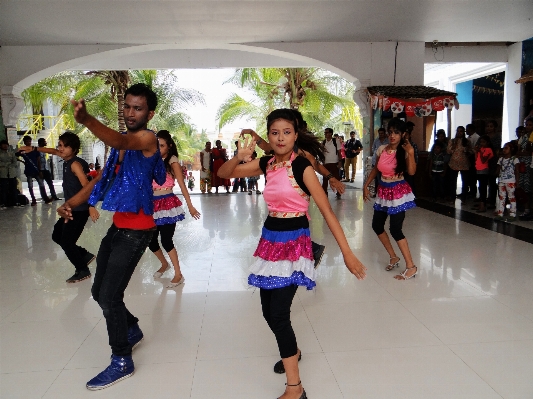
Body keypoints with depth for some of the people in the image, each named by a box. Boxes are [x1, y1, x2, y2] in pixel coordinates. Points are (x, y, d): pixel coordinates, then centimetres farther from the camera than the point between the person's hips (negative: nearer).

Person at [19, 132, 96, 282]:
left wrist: (91, 206, -40)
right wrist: (33, 149, 28)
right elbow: (53, 151, 29)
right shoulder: (67, 159, 7)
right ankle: (85, 255, 27)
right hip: (70, 209, 10)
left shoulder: (75, 163, -18)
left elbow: (86, 184, -30)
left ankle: (83, 271, 11)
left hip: (80, 210, -10)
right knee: (57, 236, 19)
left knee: (66, 242, -5)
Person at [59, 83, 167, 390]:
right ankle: (132, 330, 39)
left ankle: (122, 361, 10)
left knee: (110, 295, -8)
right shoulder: (122, 142, 13)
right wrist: (71, 203, 1)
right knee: (100, 292, 16)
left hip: (137, 230, -9)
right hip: (117, 226, 9)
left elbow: (119, 141, -33)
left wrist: (87, 120, -50)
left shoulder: (147, 138, -11)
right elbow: (103, 179, 14)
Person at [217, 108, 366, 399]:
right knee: (269, 311, 16)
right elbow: (224, 174, 7)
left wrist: (347, 253, -19)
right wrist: (239, 157, -15)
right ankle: (292, 351, 45)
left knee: (277, 314, -10)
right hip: (270, 240, 7)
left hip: (293, 243, -6)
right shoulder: (266, 164, 4)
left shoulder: (301, 166, -14)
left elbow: (326, 210, -16)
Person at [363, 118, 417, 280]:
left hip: (398, 192, -6)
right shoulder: (381, 150, 1)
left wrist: (410, 153, -34)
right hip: (383, 191, 7)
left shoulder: (404, 151, -12)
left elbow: (411, 172, -27)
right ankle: (393, 257, 29)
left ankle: (411, 266, -1)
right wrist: (366, 185, 9)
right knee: (377, 226, 11)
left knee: (395, 229, -12)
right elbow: (376, 169, 13)